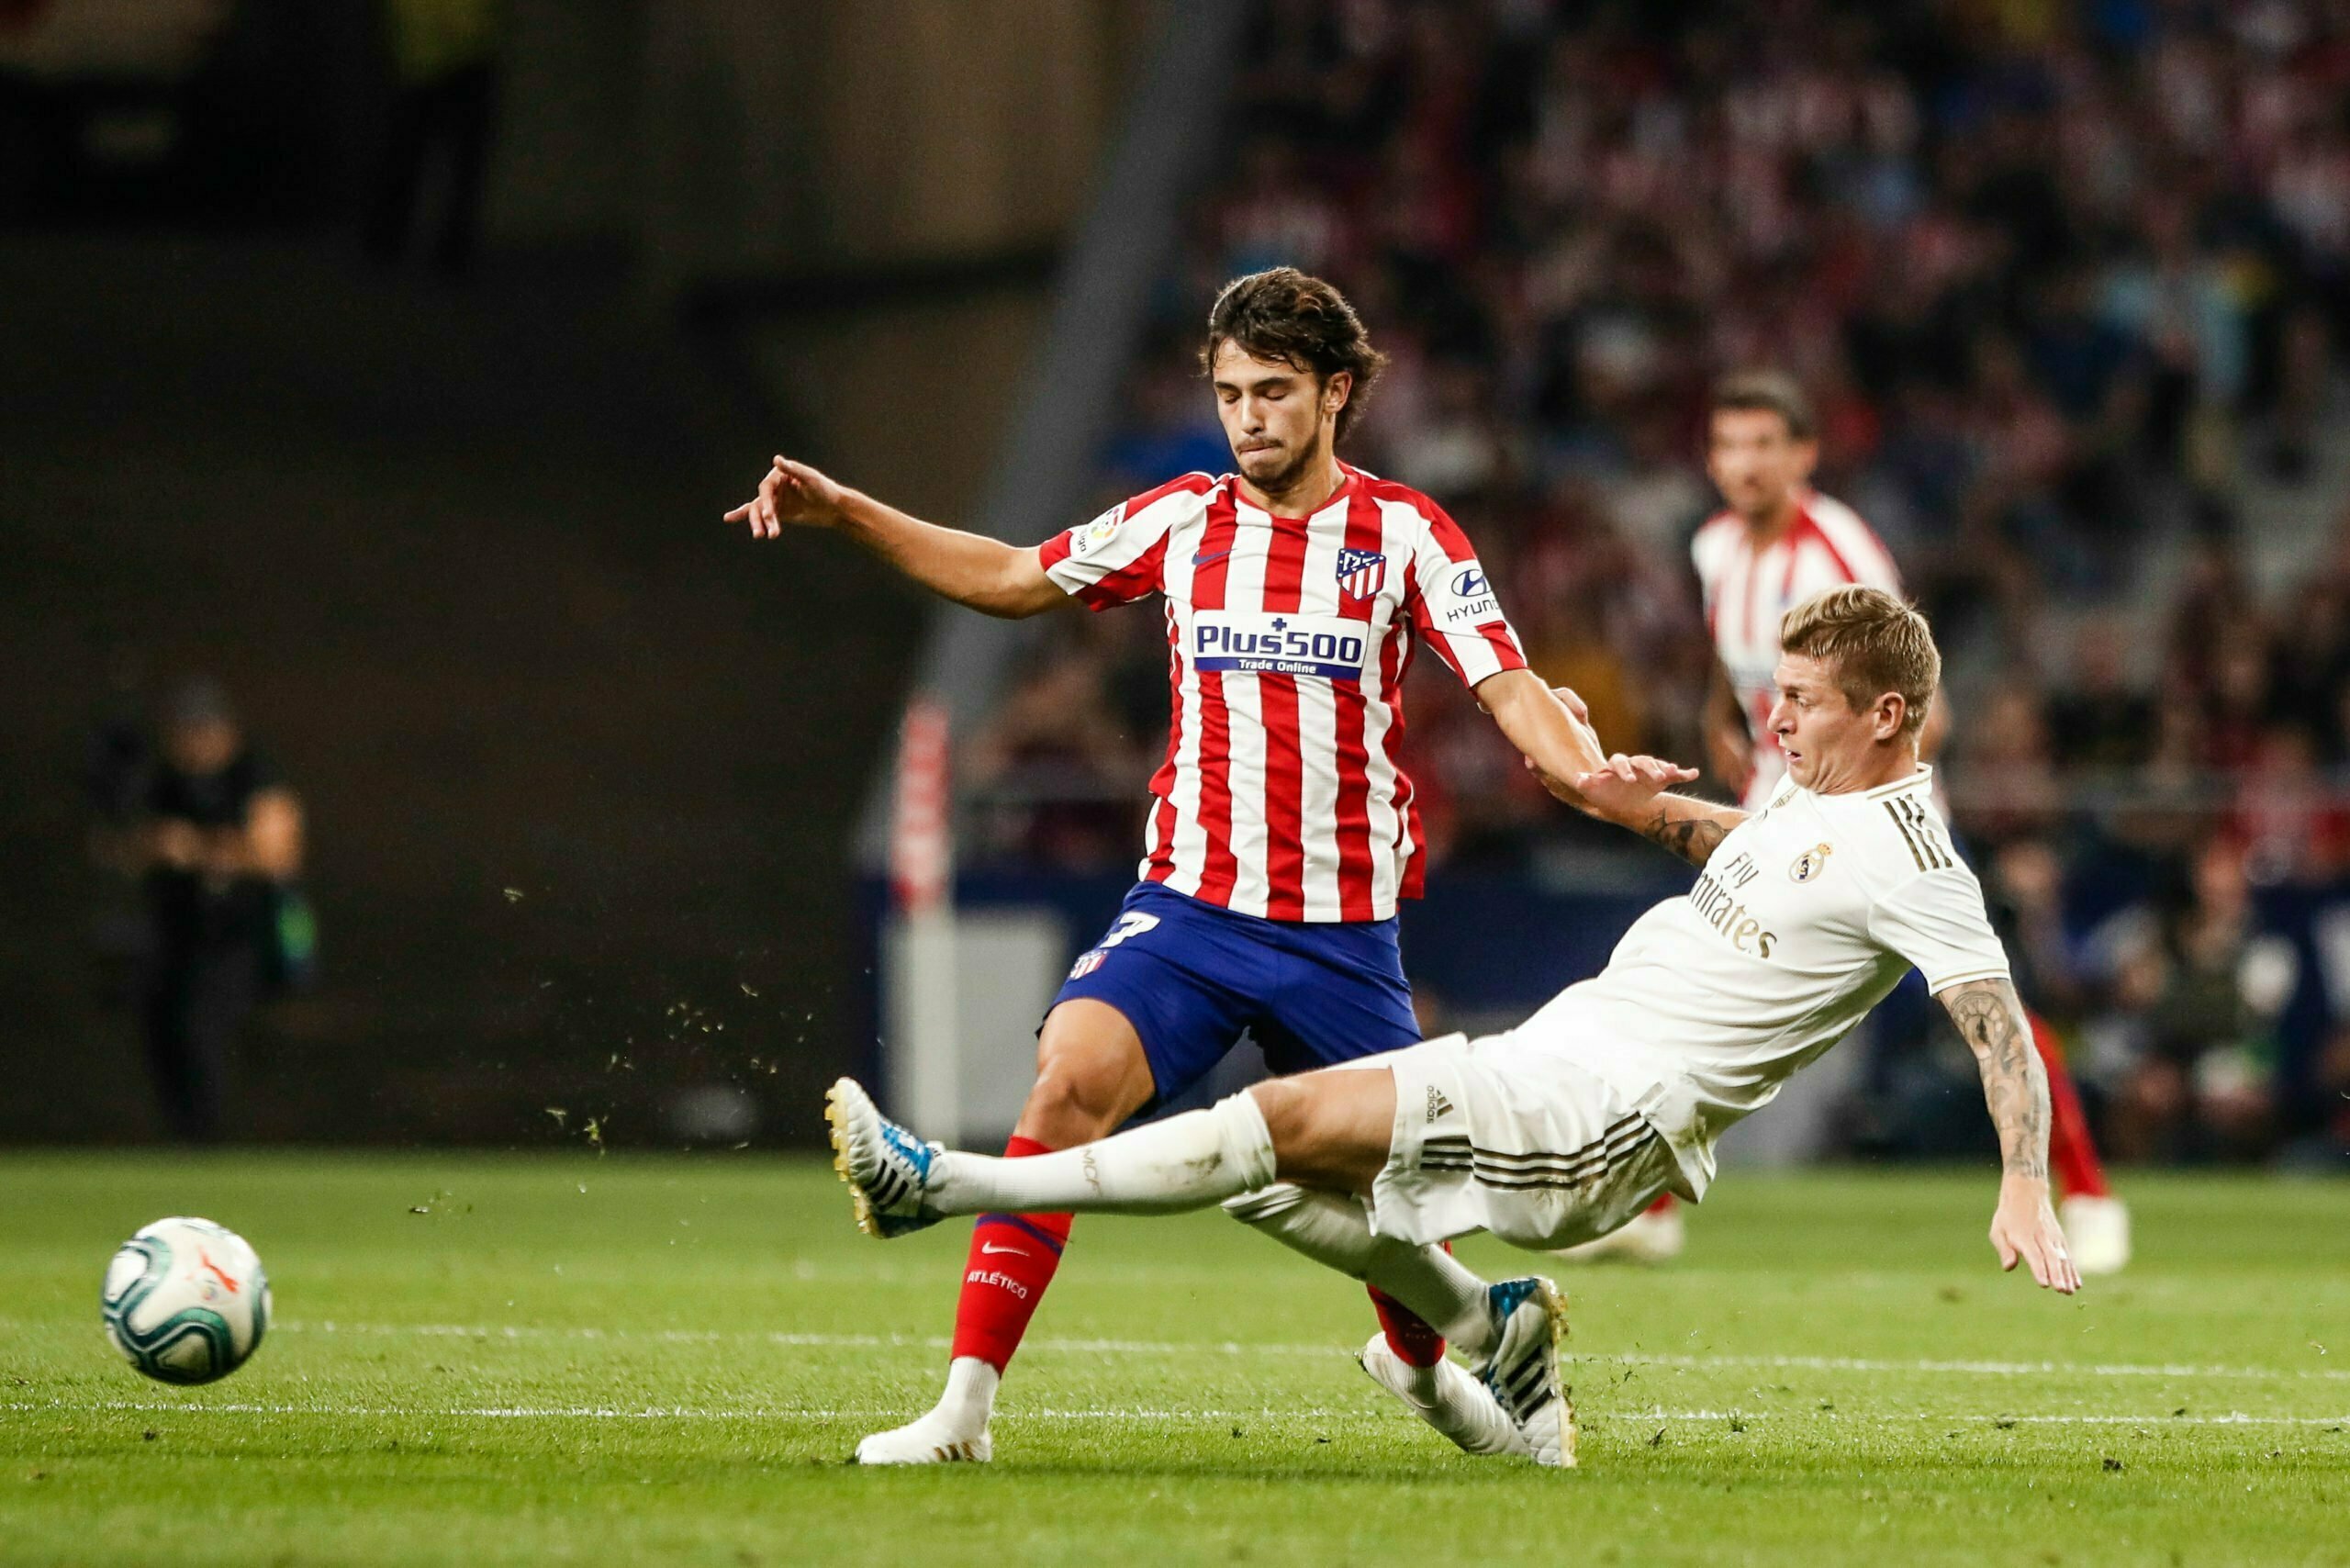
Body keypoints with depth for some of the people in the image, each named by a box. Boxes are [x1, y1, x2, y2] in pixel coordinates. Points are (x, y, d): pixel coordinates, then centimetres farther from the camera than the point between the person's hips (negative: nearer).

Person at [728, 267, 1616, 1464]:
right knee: (1070, 1082, -23)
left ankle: (1422, 1360, 42)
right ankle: (965, 1402, -24)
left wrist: (1592, 777, -28)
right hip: (1188, 904, 1)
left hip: (1344, 928, -1)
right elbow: (1010, 579, 18)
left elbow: (1511, 691, -7)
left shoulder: (1405, 534, -1)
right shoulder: (1181, 521, 6)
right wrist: (843, 512, 11)